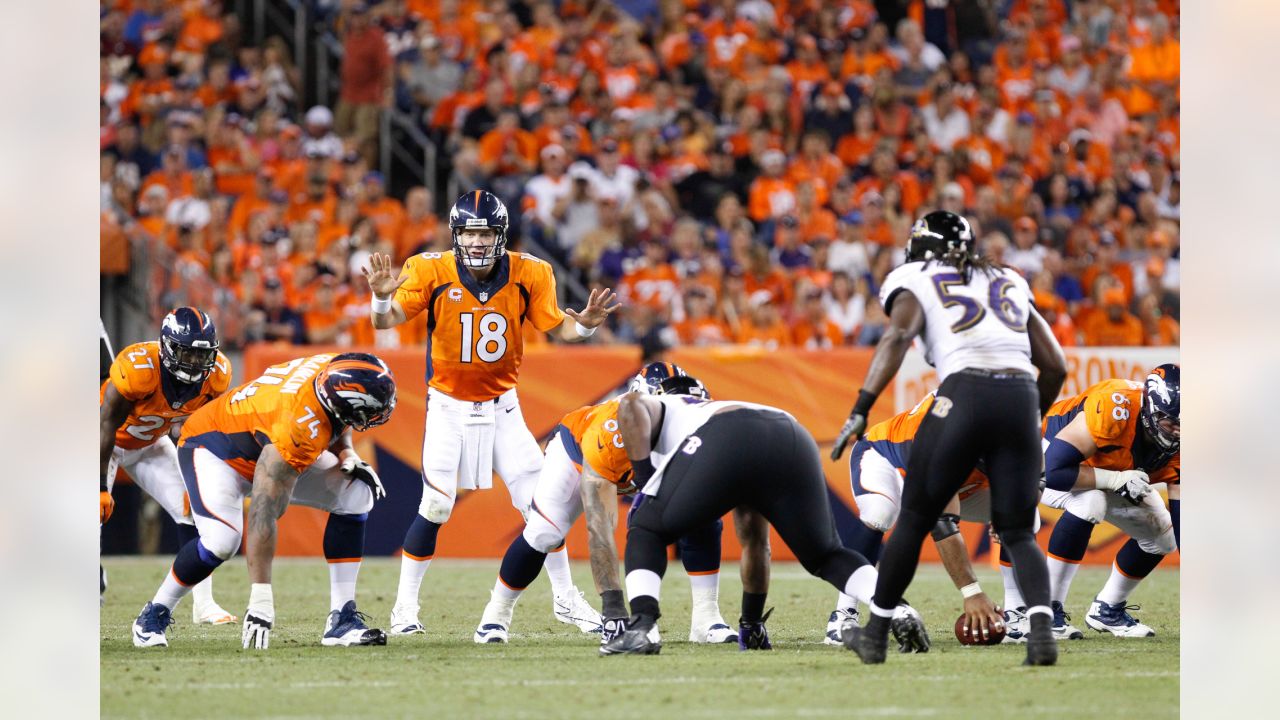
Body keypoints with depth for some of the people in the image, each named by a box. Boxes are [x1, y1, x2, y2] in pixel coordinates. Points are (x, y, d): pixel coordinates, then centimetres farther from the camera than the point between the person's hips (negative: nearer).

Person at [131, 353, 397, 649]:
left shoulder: (337, 369, -20)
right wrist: (261, 599, -41)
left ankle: (342, 619, -5)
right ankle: (155, 615, -5)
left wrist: (347, 455, -13)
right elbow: (263, 513, -40)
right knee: (221, 541, -30)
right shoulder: (301, 427, -41)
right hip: (215, 449, -8)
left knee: (356, 496, -8)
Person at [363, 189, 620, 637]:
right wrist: (382, 298, -44)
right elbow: (387, 321, -22)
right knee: (435, 508, -11)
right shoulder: (433, 272, -15)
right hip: (448, 407, -2)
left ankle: (566, 599, 17)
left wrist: (585, 323, -25)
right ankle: (405, 608, 2)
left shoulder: (527, 275, -9)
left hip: (502, 407, 2)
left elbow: (558, 329, -3)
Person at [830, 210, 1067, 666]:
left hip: (965, 394, -3)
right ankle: (1042, 625, -15)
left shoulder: (917, 285, 15)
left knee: (914, 519, 13)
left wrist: (861, 410, -13)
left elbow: (897, 337, -6)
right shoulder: (1010, 286, 28)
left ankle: (876, 633, 21)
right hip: (1021, 397, 3)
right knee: (1017, 531, 11)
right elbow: (1056, 367, 24)